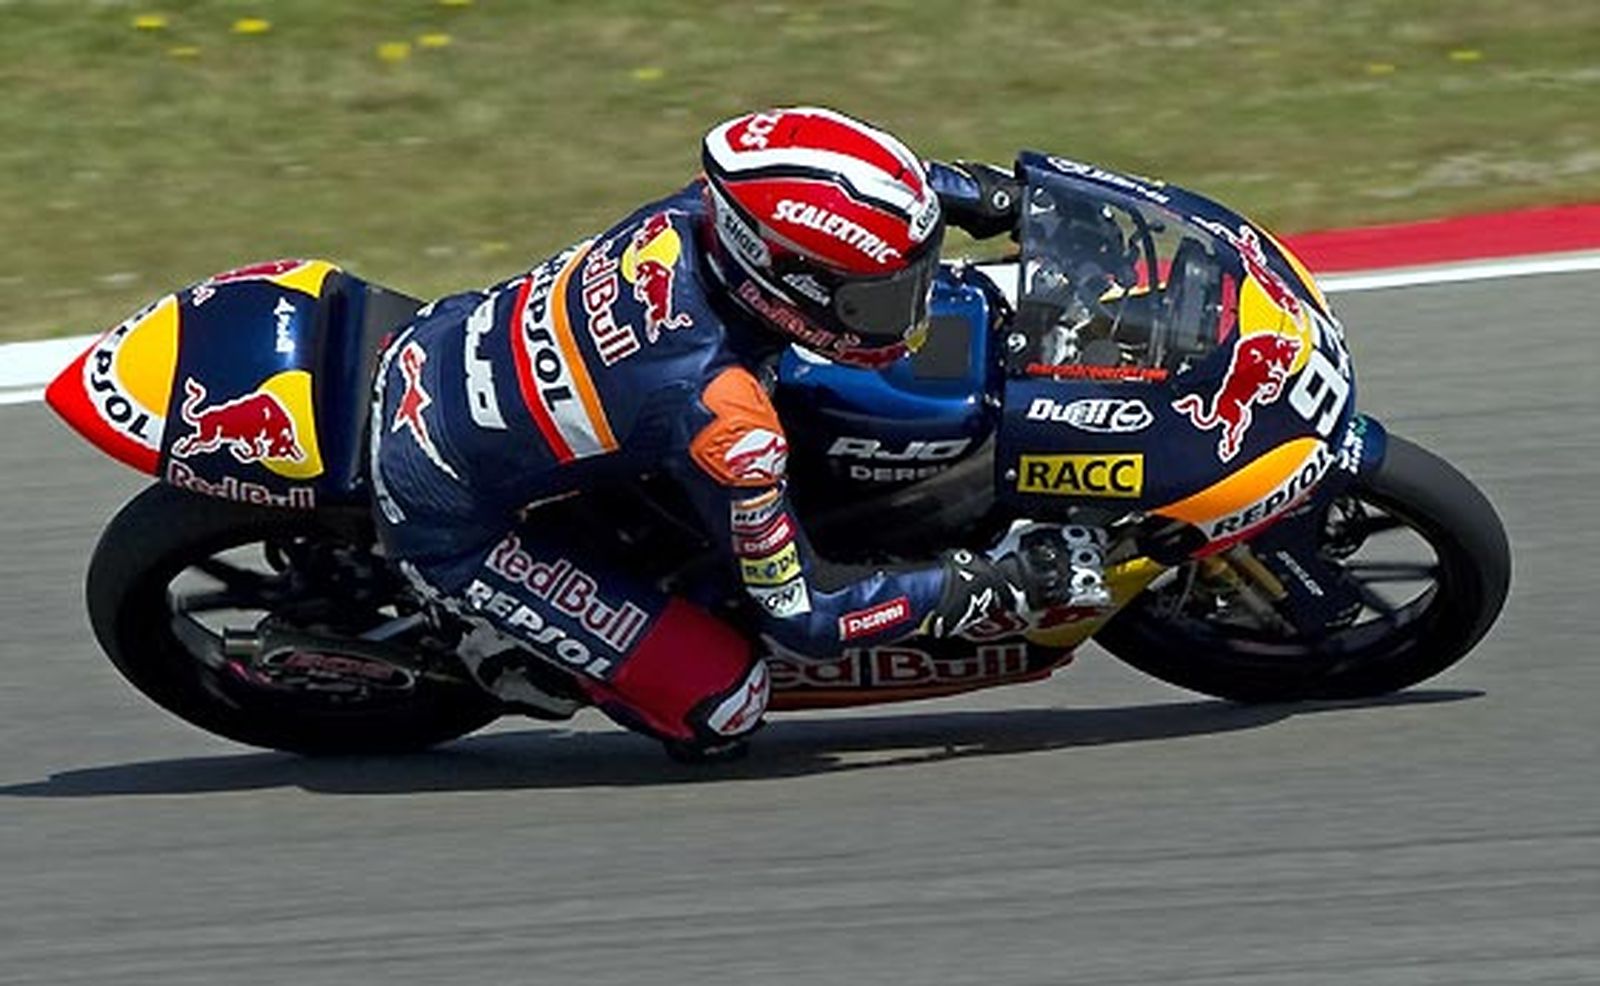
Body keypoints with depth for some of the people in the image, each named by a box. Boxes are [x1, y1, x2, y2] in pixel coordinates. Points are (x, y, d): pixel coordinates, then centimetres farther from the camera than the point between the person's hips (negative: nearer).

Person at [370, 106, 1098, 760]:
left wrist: (967, 188, 9)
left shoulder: (700, 210, -15)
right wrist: (971, 587, -14)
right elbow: (802, 616, -20)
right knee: (721, 706, -10)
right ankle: (513, 652, 8)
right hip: (444, 526, -8)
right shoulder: (718, 416, -32)